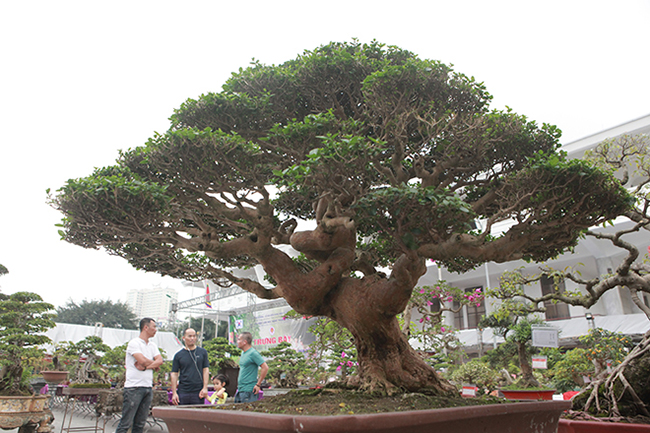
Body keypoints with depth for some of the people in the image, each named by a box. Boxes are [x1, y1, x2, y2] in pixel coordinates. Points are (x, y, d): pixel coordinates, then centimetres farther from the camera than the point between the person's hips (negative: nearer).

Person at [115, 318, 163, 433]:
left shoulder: (152, 345, 16)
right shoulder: (134, 343, -5)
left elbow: (160, 361, 4)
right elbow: (142, 360, -17)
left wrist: (146, 367, -11)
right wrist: (154, 364, 1)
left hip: (148, 388, 7)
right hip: (134, 387, -7)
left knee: (140, 423, 8)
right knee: (126, 422, -5)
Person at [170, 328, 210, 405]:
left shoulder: (202, 352, 7)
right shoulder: (178, 355, 6)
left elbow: (206, 370, 5)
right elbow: (174, 374, 4)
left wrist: (205, 388, -4)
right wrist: (174, 393, -3)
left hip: (198, 393, 0)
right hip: (183, 392, 0)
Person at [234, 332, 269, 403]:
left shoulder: (253, 353, -14)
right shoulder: (243, 353, 14)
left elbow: (265, 368, -19)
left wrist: (258, 384, -16)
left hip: (248, 390, -9)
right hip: (240, 389, 9)